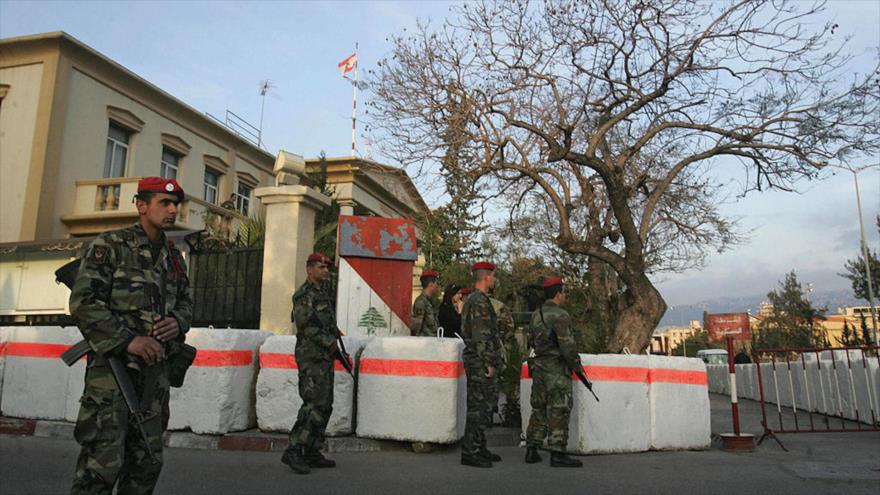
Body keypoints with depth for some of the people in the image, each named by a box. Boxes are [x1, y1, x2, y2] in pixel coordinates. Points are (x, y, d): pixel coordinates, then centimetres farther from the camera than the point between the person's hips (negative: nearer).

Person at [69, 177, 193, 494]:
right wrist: (127, 340, -19)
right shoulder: (109, 246, -4)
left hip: (155, 370, 6)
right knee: (102, 463, -7)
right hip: (113, 365, -6)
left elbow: (185, 301, 20)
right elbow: (83, 301, -12)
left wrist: (178, 321, -4)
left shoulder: (174, 257, 14)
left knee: (147, 463, 12)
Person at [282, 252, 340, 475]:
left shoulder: (324, 292, 20)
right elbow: (306, 325, -18)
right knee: (315, 404, -15)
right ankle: (293, 450, -10)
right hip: (311, 356, -9)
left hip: (325, 356, 9)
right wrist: (330, 342, -13)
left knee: (324, 406, 9)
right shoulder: (304, 294, -9)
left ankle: (312, 452, 15)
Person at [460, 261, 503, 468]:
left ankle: (479, 448, 23)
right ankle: (469, 452, 0)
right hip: (480, 363, -11)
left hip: (478, 363, 11)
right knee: (477, 408, -6)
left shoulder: (473, 299, 17)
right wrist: (489, 364, -19)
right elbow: (481, 337, -21)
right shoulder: (479, 302, -16)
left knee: (482, 407, 15)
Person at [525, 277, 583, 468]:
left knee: (539, 410, 13)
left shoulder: (536, 315, 11)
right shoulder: (560, 316, -15)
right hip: (557, 370, -8)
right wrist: (576, 364, -4)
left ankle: (531, 451, 16)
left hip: (538, 368, 8)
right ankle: (558, 454, 1)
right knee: (559, 412, -2)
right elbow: (567, 345, -19)